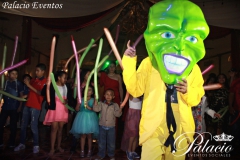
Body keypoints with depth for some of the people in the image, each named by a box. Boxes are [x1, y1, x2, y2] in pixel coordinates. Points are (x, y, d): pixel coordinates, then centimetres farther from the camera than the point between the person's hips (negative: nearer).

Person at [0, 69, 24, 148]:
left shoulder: (18, 83, -2)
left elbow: (21, 95, 0)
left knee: (13, 126, 5)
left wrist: (20, 106, -6)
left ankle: (11, 143, 16)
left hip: (14, 108, -3)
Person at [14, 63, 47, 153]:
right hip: (27, 105, 7)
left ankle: (36, 145, 4)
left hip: (35, 107, -7)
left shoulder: (45, 82, -5)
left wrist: (29, 85, -18)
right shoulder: (33, 80, 16)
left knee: (33, 126, -6)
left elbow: (40, 93, -17)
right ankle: (22, 144, 19)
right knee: (23, 125, 9)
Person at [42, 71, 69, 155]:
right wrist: (47, 85, -27)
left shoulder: (66, 87, 4)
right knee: (54, 128, -3)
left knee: (60, 128, 12)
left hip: (63, 110, 4)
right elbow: (43, 93, -18)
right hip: (54, 109, -4)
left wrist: (67, 100, -1)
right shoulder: (52, 85, -10)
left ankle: (59, 146, 26)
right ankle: (52, 148, 9)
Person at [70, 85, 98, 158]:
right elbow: (77, 109, -3)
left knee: (89, 135, 6)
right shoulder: (81, 99, 1)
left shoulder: (93, 100, -2)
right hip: (82, 118, 1)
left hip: (90, 118, -1)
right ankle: (82, 151, 16)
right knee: (83, 135, 6)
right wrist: (78, 103, -18)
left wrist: (88, 107, -27)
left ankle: (89, 150, 20)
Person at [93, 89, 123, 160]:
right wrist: (96, 100, -19)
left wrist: (121, 108, -26)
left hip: (111, 127, 0)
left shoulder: (115, 105, -3)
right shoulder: (101, 104, -1)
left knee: (111, 143, 11)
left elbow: (117, 114, -12)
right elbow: (96, 109, -16)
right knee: (101, 142, 12)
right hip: (102, 126, 1)